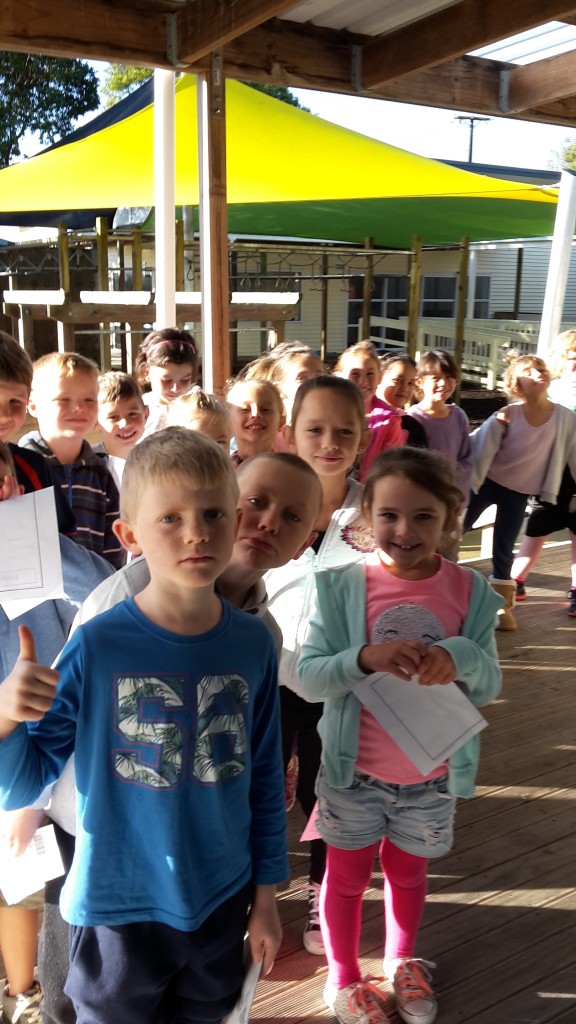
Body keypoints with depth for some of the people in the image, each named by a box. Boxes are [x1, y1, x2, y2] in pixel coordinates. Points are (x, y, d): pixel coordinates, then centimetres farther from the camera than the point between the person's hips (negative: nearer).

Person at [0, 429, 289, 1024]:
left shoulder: (253, 643, -10)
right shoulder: (96, 647, -19)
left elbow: (265, 778, 1)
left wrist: (266, 895, 7)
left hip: (221, 904, 3)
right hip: (118, 908, -2)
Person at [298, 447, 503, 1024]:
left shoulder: (470, 592, -10)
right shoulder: (341, 586, -17)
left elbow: (489, 686, -8)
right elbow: (308, 678, -18)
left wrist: (461, 660, -30)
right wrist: (365, 658, -35)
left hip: (430, 777, 2)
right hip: (354, 772, -2)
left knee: (407, 870, 25)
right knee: (348, 874, 19)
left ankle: (402, 961, 53)